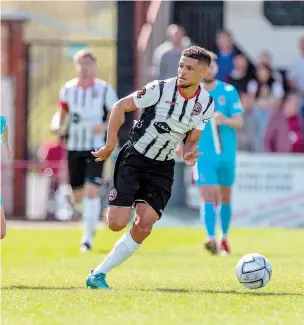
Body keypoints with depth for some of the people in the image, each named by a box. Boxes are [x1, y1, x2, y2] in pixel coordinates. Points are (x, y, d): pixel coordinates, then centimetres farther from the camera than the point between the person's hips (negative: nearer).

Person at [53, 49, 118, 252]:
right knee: (78, 197, 8)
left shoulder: (104, 89, -3)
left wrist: (105, 126, -18)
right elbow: (63, 111, 17)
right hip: (74, 147, 4)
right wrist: (59, 126, -5)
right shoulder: (68, 89, 6)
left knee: (92, 191, -17)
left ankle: (88, 237, -12)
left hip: (96, 147, -4)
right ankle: (94, 219, 41)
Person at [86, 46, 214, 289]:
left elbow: (192, 140, 5)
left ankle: (98, 274, -2)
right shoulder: (161, 89, -17)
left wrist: (189, 153, -19)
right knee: (117, 224, -15)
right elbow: (120, 107, -8)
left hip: (162, 168, 4)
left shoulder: (206, 104, -3)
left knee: (144, 226, -13)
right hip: (134, 159, -4)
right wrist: (110, 146, -9)